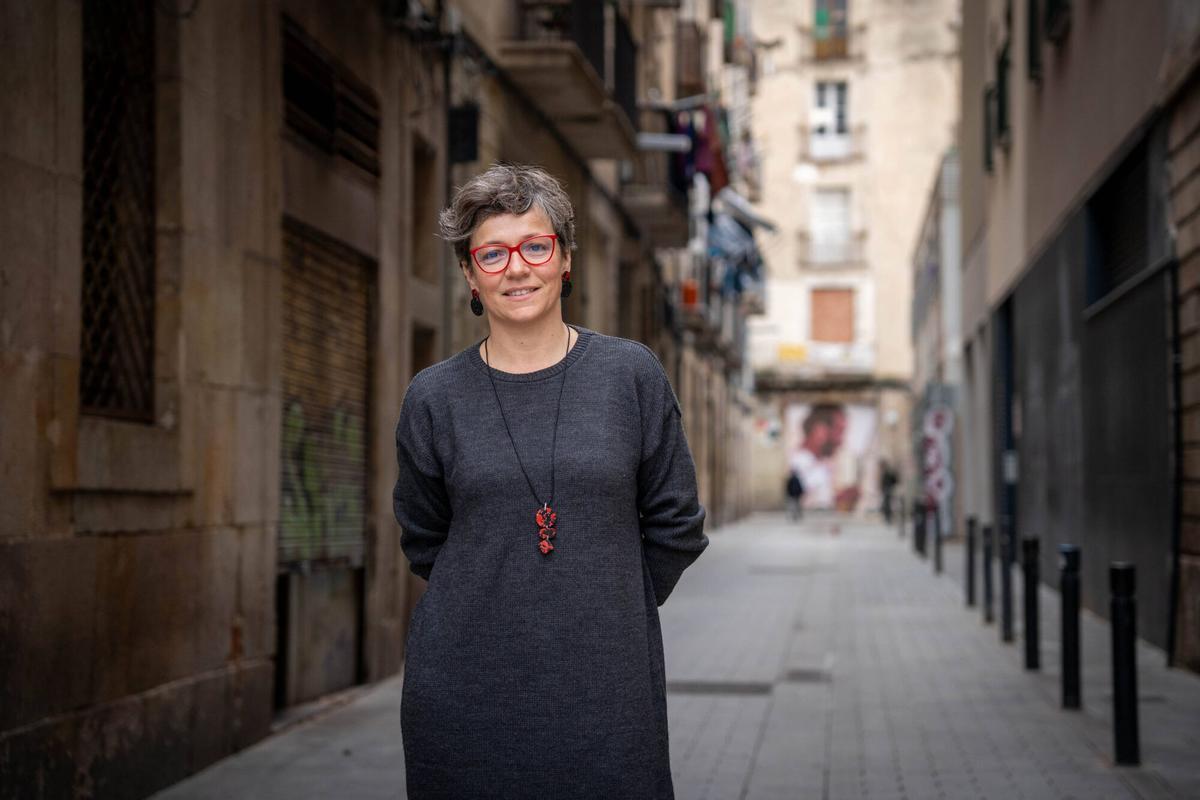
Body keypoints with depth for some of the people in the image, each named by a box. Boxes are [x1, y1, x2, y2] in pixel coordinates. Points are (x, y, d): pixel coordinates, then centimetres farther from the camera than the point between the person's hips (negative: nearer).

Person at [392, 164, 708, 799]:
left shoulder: (631, 375, 1)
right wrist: (497, 603, 9)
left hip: (607, 682, 0)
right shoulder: (434, 397, 3)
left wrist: (606, 604, 7)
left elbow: (676, 526, 7)